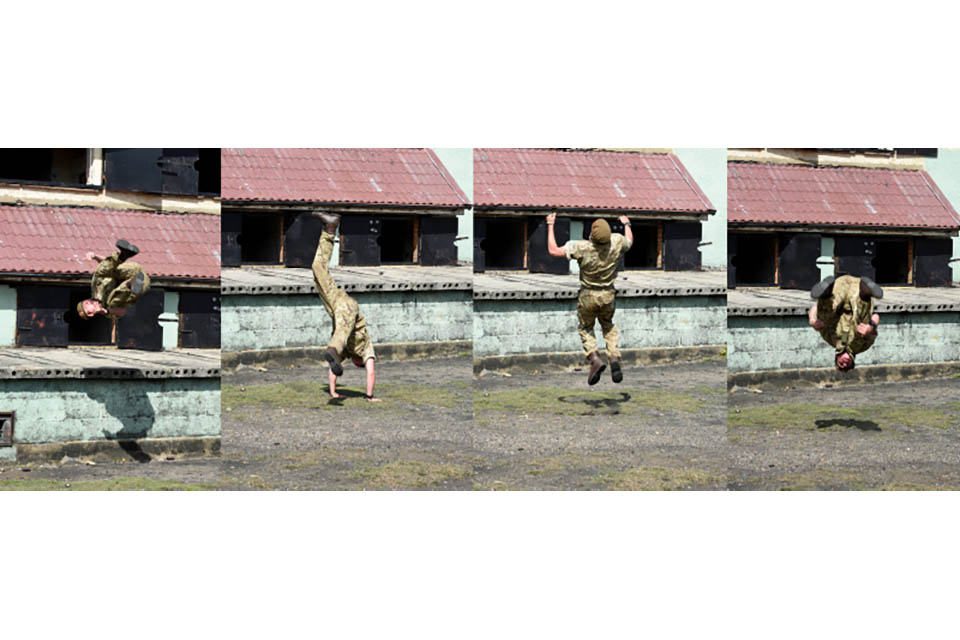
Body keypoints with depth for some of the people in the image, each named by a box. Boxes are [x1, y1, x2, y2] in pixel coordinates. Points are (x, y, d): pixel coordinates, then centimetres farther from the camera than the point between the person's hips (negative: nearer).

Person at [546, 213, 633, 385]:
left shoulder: (582, 248, -26)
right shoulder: (617, 242, -15)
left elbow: (553, 251, -20)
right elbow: (629, 242, 10)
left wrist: (550, 225, -11)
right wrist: (626, 224, 29)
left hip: (588, 296, -3)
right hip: (608, 295, 3)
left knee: (586, 328, 18)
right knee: (608, 326, 26)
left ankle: (594, 359, -6)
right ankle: (614, 357, 5)